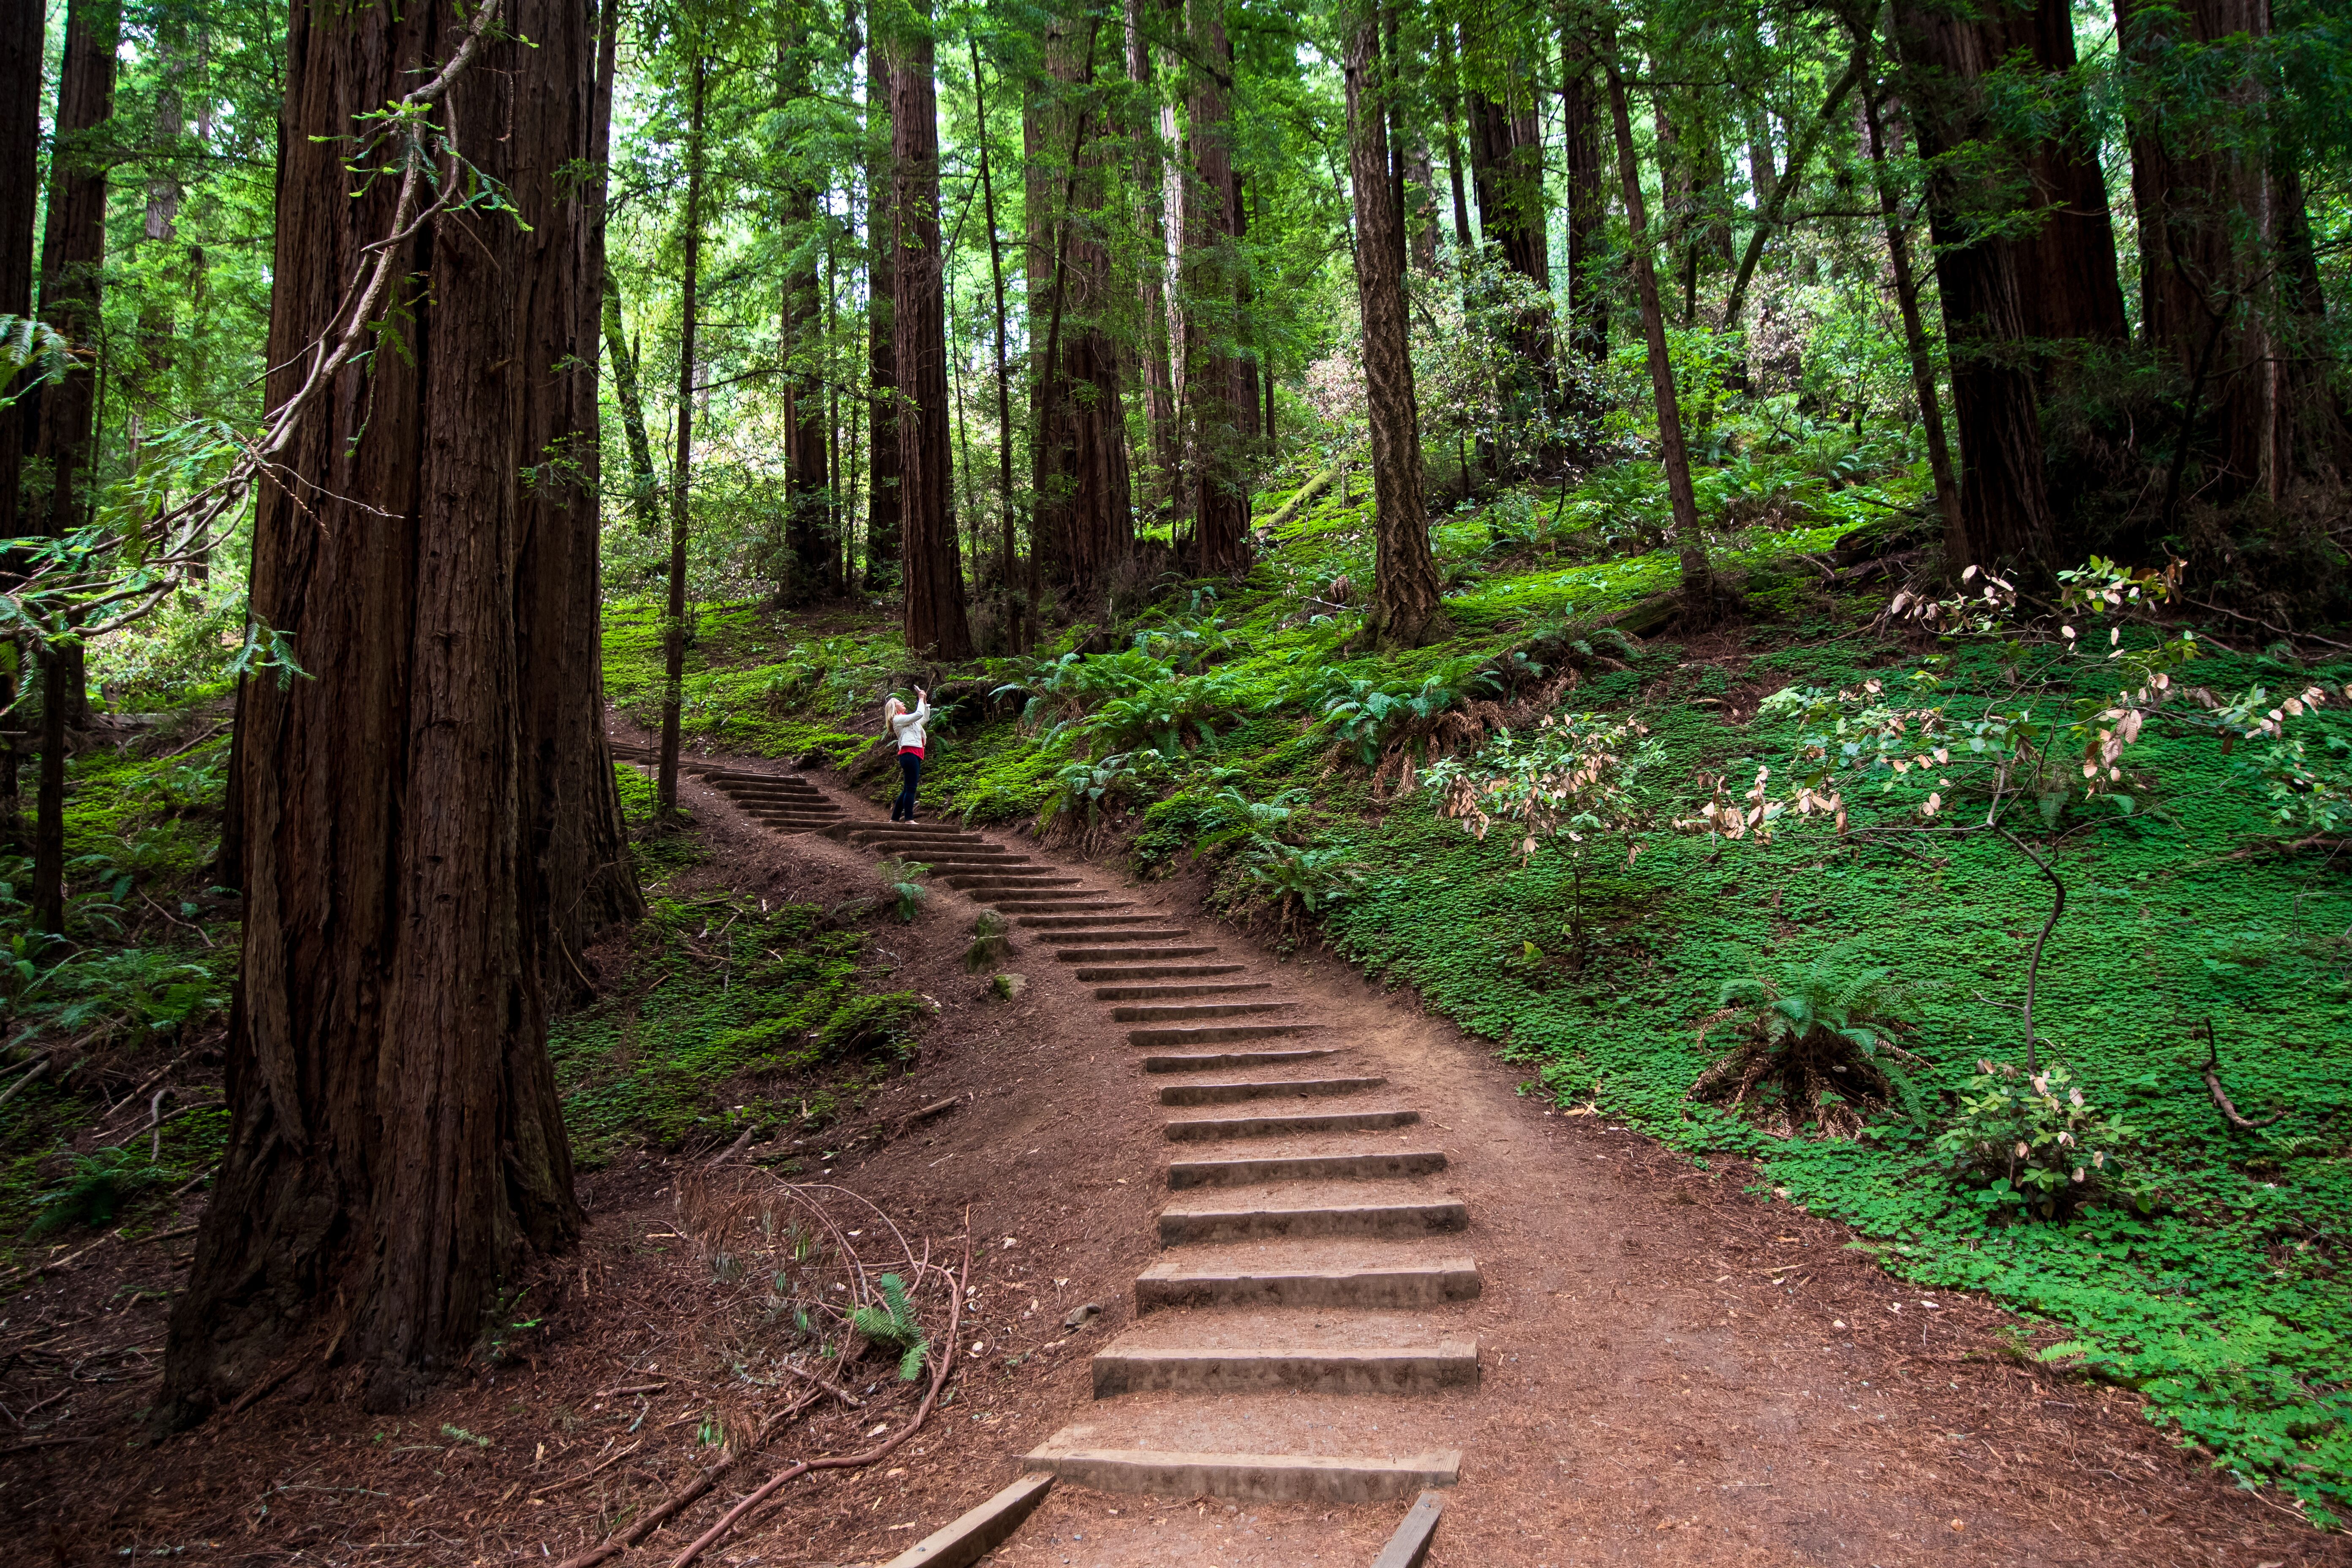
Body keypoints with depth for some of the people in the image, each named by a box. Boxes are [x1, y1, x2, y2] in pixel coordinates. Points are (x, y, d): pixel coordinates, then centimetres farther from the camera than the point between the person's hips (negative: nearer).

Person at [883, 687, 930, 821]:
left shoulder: (907, 720, 27)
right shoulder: (898, 719, -3)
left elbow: (925, 718, 32)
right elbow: (918, 715, -14)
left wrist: (925, 702, 22)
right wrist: (921, 700, -2)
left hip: (915, 755, 10)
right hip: (909, 753, -10)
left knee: (907, 789, 9)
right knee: (911, 788, -14)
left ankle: (895, 819, 12)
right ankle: (909, 819, -17)